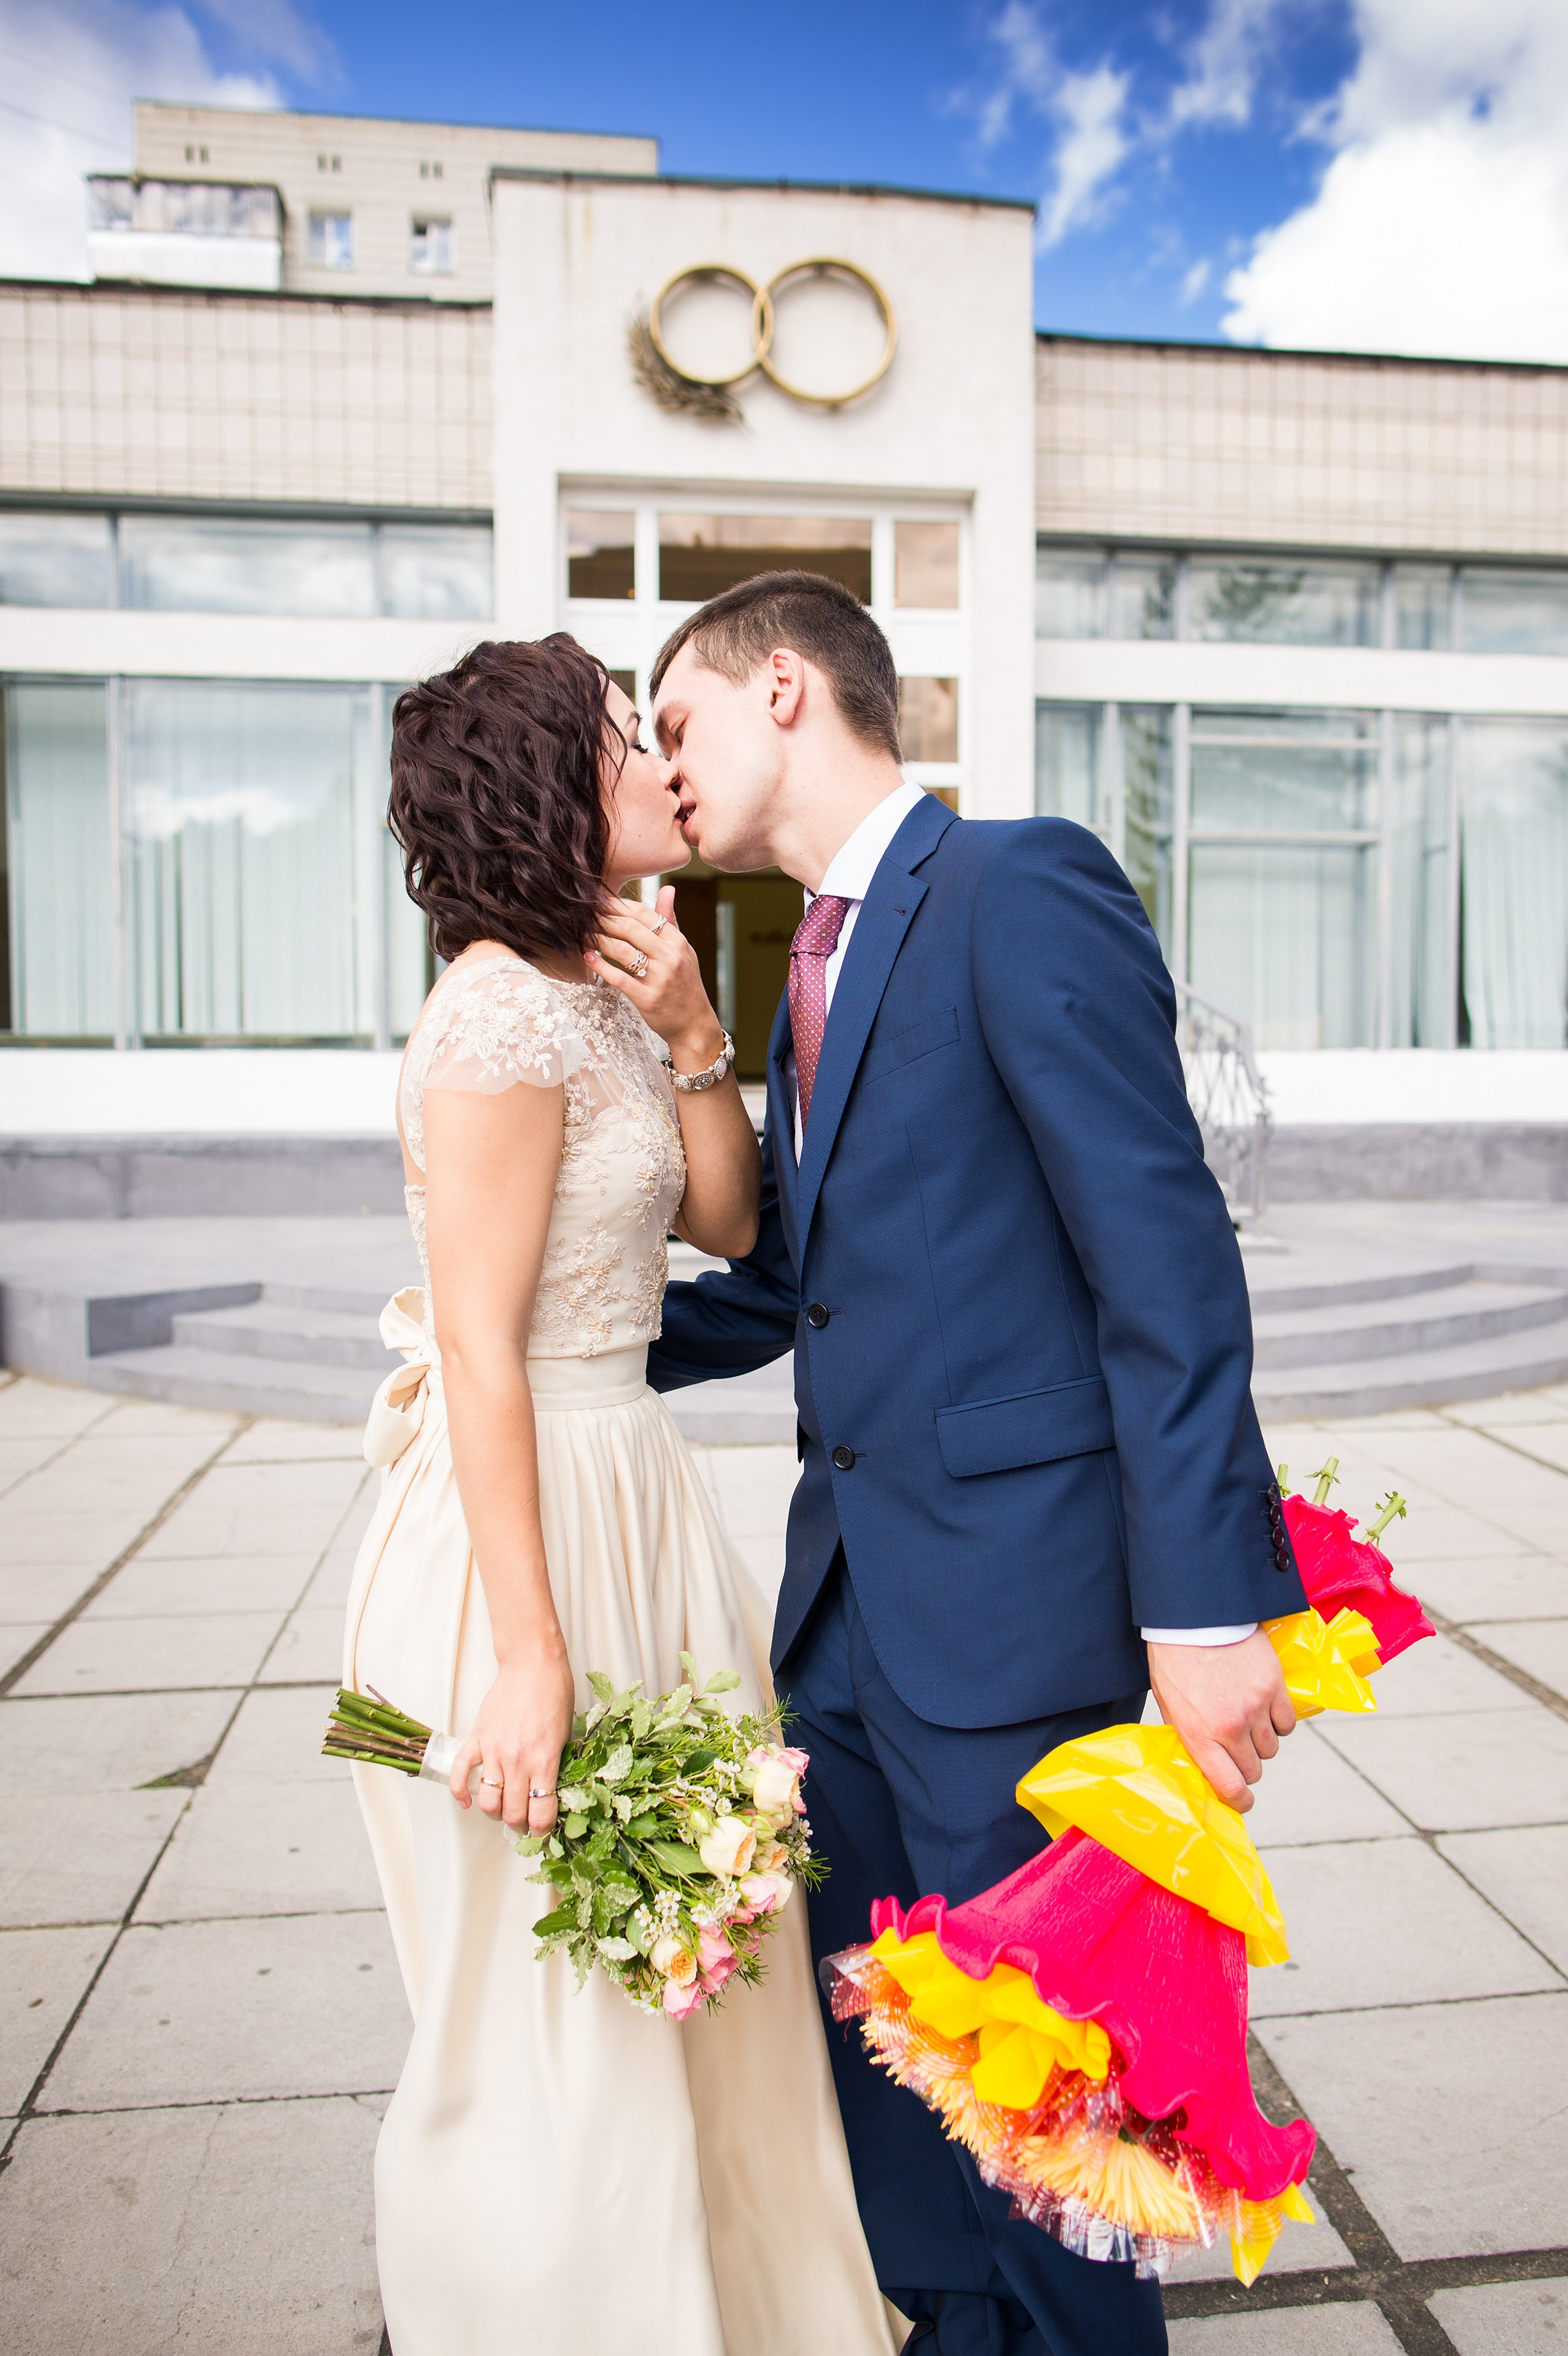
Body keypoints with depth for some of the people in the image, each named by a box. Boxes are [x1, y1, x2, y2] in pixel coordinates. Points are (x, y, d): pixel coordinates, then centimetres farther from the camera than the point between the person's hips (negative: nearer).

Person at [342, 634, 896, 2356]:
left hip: (627, 1495, 9)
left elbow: (727, 1220, 11)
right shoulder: (504, 1012, -17)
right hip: (524, 1524, -9)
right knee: (550, 2027, 9)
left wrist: (694, 1037, -3)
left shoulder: (599, 997, 11)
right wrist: (528, 1653, -19)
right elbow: (480, 1353, -20)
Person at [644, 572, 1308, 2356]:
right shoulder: (816, 963, 15)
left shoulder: (1023, 888, -12)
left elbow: (1167, 1259, -18)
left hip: (1005, 1595, -8)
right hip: (845, 1600, 9)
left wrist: (1205, 1596, -21)